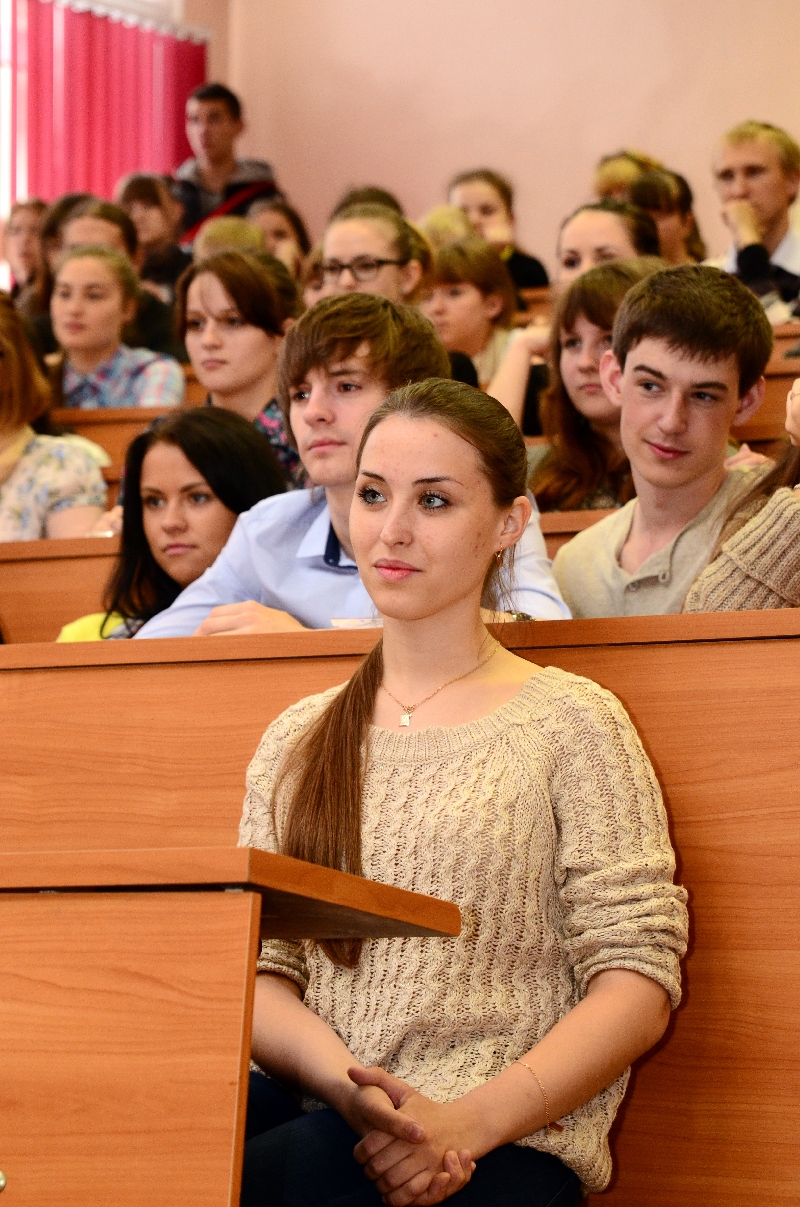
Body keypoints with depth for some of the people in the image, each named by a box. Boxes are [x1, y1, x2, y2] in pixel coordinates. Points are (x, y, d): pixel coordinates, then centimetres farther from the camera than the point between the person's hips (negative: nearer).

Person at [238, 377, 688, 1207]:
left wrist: (468, 1121, -15)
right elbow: (256, 967, 10)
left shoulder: (569, 722, 6)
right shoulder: (297, 740, 20)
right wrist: (346, 1082, -12)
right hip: (313, 1117, 4)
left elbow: (637, 986, -2)